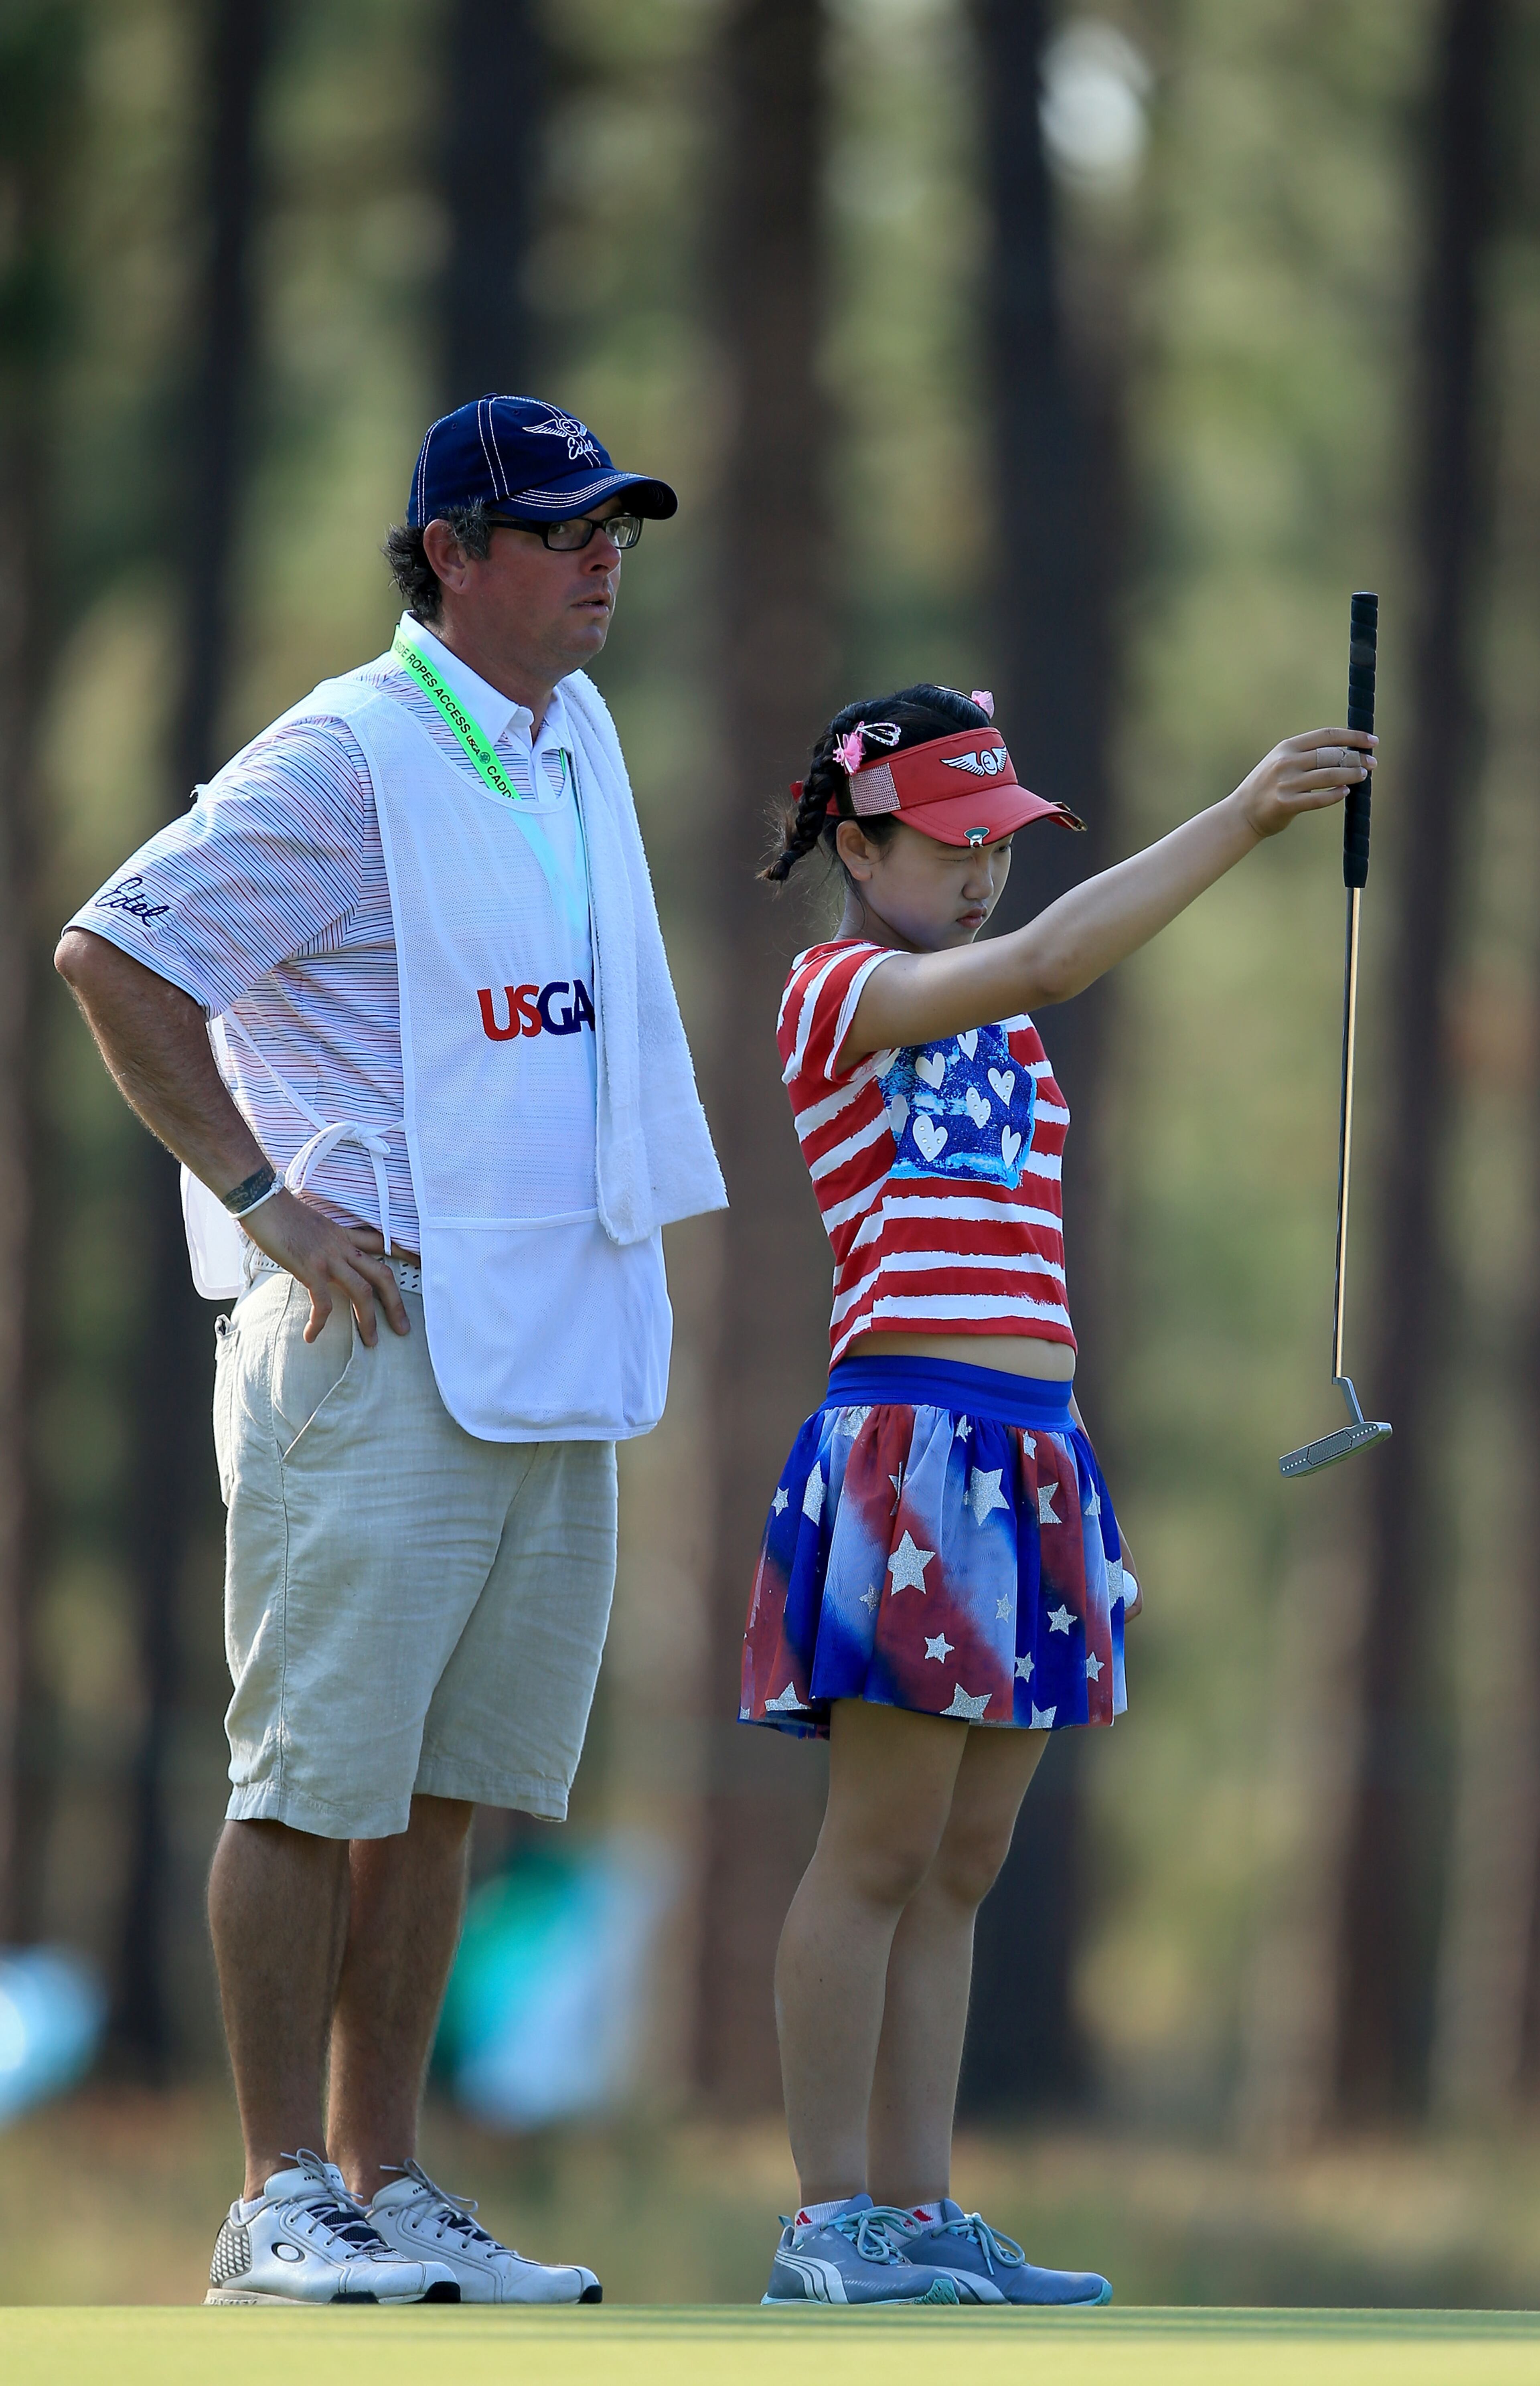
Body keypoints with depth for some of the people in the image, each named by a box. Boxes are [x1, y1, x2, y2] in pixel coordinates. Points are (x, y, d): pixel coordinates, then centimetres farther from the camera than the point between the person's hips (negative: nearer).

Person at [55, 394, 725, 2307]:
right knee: (323, 1776, -7)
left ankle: (385, 2187, 12)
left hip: (556, 1357, 8)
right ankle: (281, 2204, -4)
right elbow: (113, 954, -14)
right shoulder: (349, 759, -10)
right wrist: (262, 1197, -15)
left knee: (450, 1786, 8)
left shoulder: (576, 745, 15)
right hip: (380, 1342, -8)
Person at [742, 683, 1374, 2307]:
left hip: (1030, 1454, 9)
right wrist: (1239, 821, -28)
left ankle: (918, 2217, 10)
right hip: (910, 1438, -9)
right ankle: (832, 2223, -4)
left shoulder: (992, 1034, 22)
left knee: (960, 1870, 8)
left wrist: (1077, 1500, 18)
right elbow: (1045, 962, -24)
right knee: (880, 1855, -6)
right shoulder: (839, 990, -6)